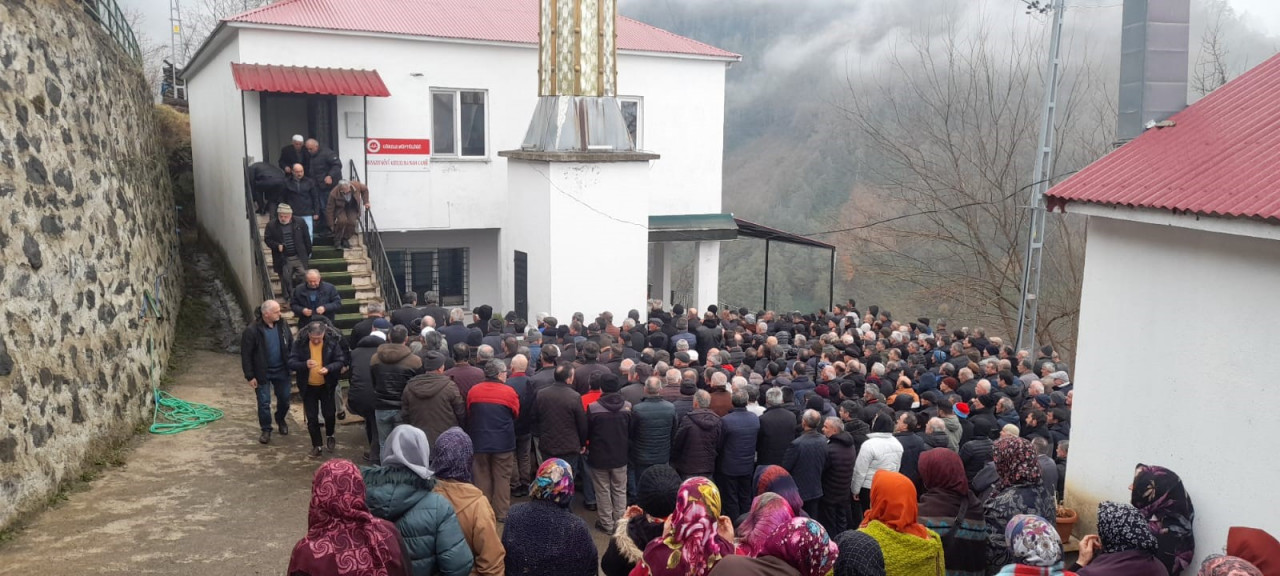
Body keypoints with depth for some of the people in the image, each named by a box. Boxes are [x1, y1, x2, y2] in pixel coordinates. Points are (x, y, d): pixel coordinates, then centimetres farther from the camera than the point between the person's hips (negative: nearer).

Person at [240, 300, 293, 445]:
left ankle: (280, 419, 43)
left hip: (281, 370, 4)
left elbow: (290, 345, 6)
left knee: (284, 399, 14)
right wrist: (250, 376, -12)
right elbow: (246, 355, -13)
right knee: (264, 403, 4)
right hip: (263, 373, -4)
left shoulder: (282, 325, -5)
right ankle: (266, 430, 22)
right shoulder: (252, 331, -18)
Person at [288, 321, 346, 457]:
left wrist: (329, 368, -30)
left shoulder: (332, 341, -15)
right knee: (312, 417, 8)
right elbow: (291, 362, -15)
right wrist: (305, 364, -36)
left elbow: (341, 361, -10)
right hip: (308, 387, 1)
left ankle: (330, 436, 37)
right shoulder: (300, 343, -14)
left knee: (329, 413, 8)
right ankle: (316, 445, 22)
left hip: (327, 386, 0)